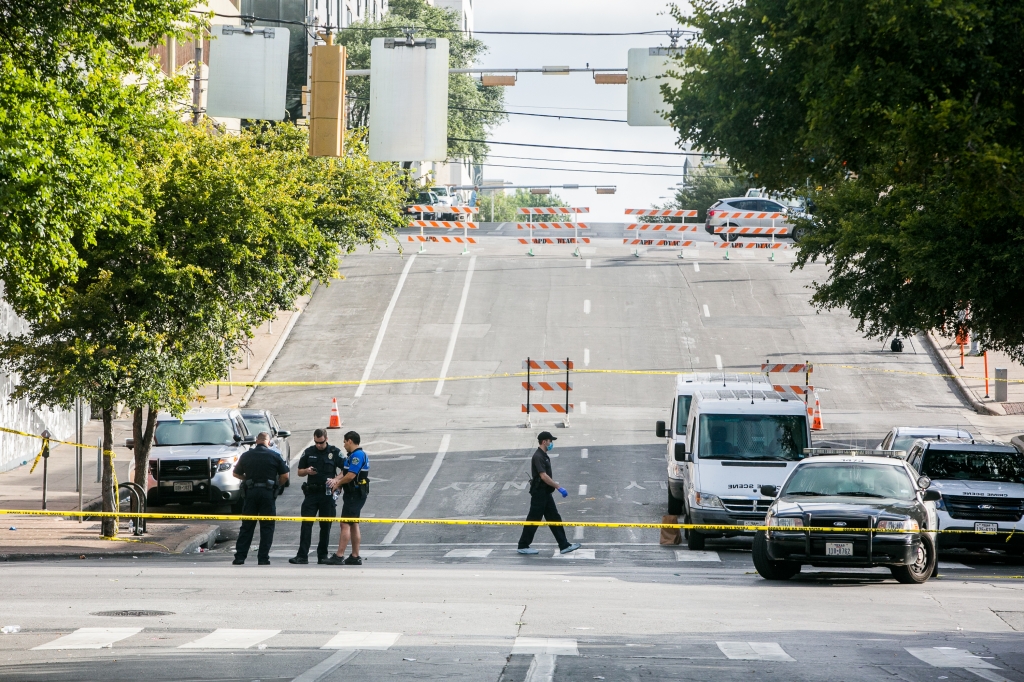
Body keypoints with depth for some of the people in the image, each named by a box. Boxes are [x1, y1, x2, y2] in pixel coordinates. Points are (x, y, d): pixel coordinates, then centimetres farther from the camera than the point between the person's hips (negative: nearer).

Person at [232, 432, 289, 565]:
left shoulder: (246, 456, 5)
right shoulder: (274, 456, -1)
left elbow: (236, 474, 14)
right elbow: (285, 475, -2)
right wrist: (278, 485, 16)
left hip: (251, 491, 2)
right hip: (268, 493, -2)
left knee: (247, 526, 8)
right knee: (267, 527, 4)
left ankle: (239, 557, 4)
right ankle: (263, 558, 0)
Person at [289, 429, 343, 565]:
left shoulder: (335, 452, 2)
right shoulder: (308, 452, 9)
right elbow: (299, 471, 15)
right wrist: (307, 471, -8)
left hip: (327, 493, -1)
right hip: (311, 492, 1)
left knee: (325, 525, 4)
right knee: (306, 524, -5)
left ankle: (323, 555, 12)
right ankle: (302, 556, -7)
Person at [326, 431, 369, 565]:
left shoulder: (357, 455, -16)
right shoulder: (354, 455, 18)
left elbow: (351, 475, -22)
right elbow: (346, 473, 16)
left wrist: (337, 483, -7)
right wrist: (336, 480, -3)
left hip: (355, 495, -11)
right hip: (354, 494, 11)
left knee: (345, 524, -12)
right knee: (354, 524, 13)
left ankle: (339, 556, -15)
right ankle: (355, 557, 16)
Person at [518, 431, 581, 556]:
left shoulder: (544, 456, 13)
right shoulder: (538, 457, -19)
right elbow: (543, 476, -26)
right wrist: (559, 487, -25)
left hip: (546, 494, 10)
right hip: (539, 493, -10)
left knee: (554, 519, 7)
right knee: (533, 520, -1)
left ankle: (564, 546, 7)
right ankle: (523, 546, 9)